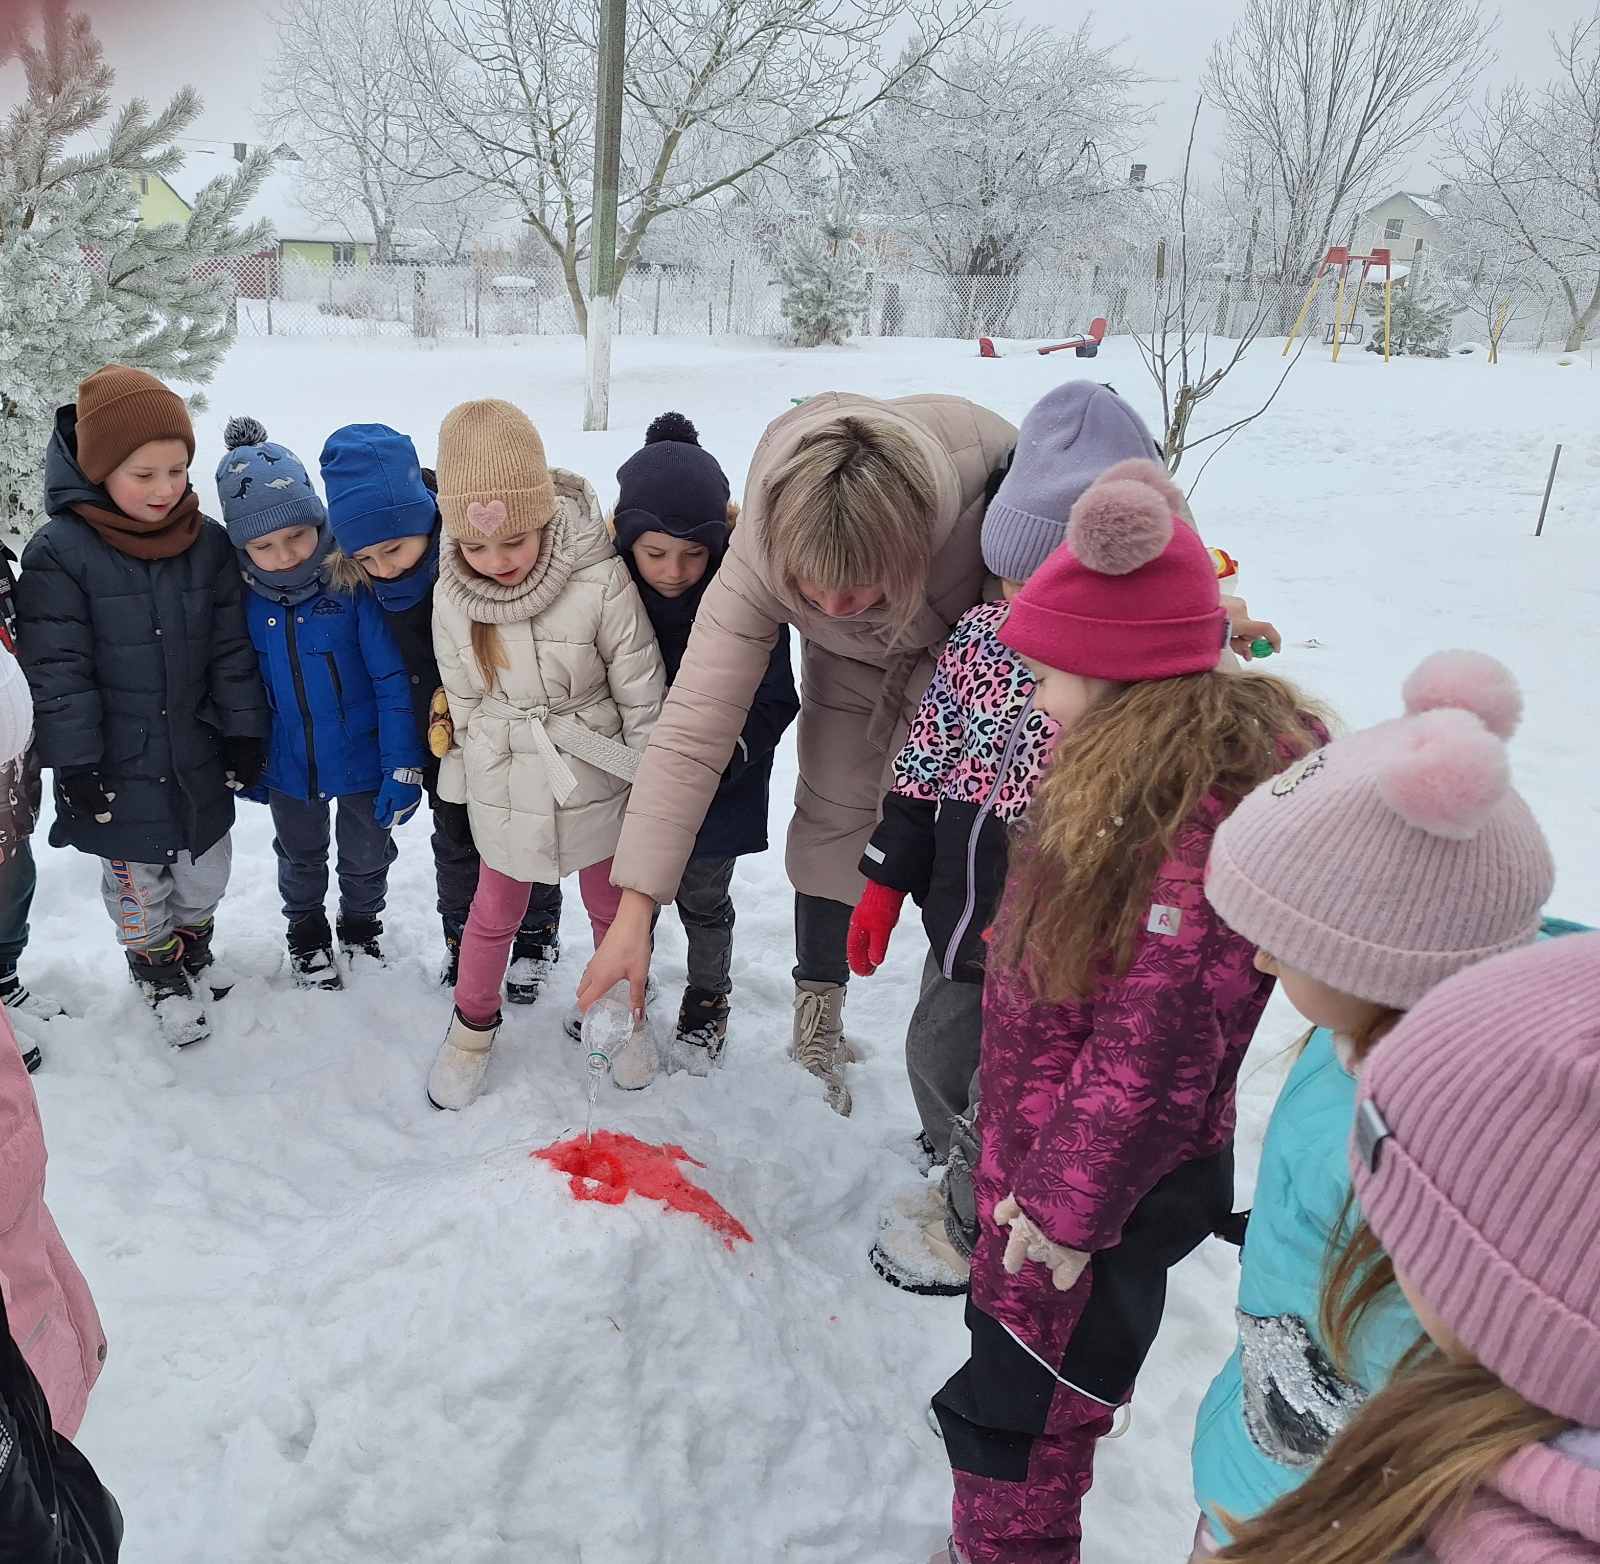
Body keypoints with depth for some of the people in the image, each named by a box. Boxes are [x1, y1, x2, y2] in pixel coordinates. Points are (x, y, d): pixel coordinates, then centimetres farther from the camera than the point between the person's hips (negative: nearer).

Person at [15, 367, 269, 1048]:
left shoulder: (208, 543, -5)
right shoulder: (59, 552, -16)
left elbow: (232, 648, 2)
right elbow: (57, 668, -13)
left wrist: (244, 732, 2)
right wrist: (77, 767, -12)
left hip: (198, 757, 3)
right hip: (118, 768, -3)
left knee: (205, 871, 19)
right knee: (136, 880, 14)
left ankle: (194, 943, 46)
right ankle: (158, 967, 38)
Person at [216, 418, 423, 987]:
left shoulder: (353, 583, -23)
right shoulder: (242, 597, -13)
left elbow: (392, 680, -19)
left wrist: (403, 766, -19)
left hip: (362, 760, -2)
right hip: (288, 767, 2)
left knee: (367, 856, 20)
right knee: (300, 858, 24)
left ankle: (361, 925, 48)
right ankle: (306, 932, 50)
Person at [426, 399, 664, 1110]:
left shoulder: (601, 581, -25)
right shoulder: (452, 597, -13)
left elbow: (641, 693, -13)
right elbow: (464, 698, 3)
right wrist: (480, 772, 12)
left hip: (592, 780, -1)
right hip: (504, 789, 2)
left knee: (611, 904, 19)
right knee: (495, 912, 17)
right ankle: (473, 1023, 41)